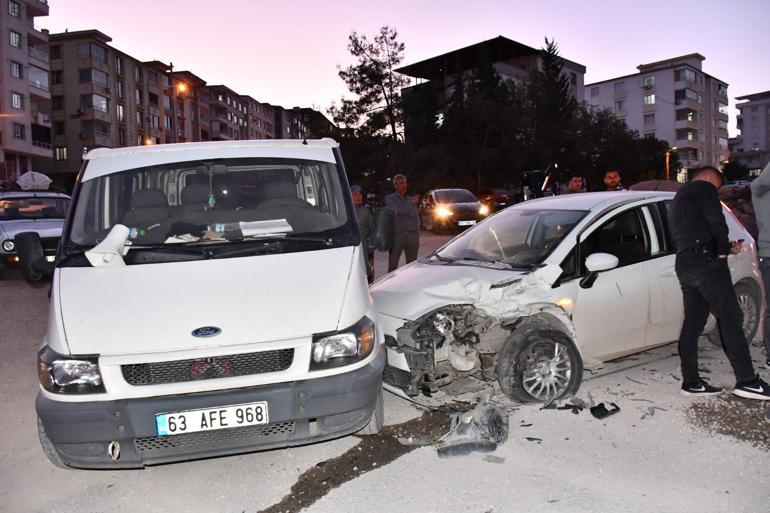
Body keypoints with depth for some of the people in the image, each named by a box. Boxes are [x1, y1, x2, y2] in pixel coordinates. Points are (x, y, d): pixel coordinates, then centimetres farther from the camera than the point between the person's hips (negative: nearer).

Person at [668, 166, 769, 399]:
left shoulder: (679, 198, 30)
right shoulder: (703, 187, 3)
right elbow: (716, 222, -11)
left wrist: (725, 247, 25)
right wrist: (724, 249, 3)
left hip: (683, 264, 9)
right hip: (705, 261, -9)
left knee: (692, 323, 7)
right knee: (731, 318, -7)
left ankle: (691, 381, 8)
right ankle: (747, 381, -8)